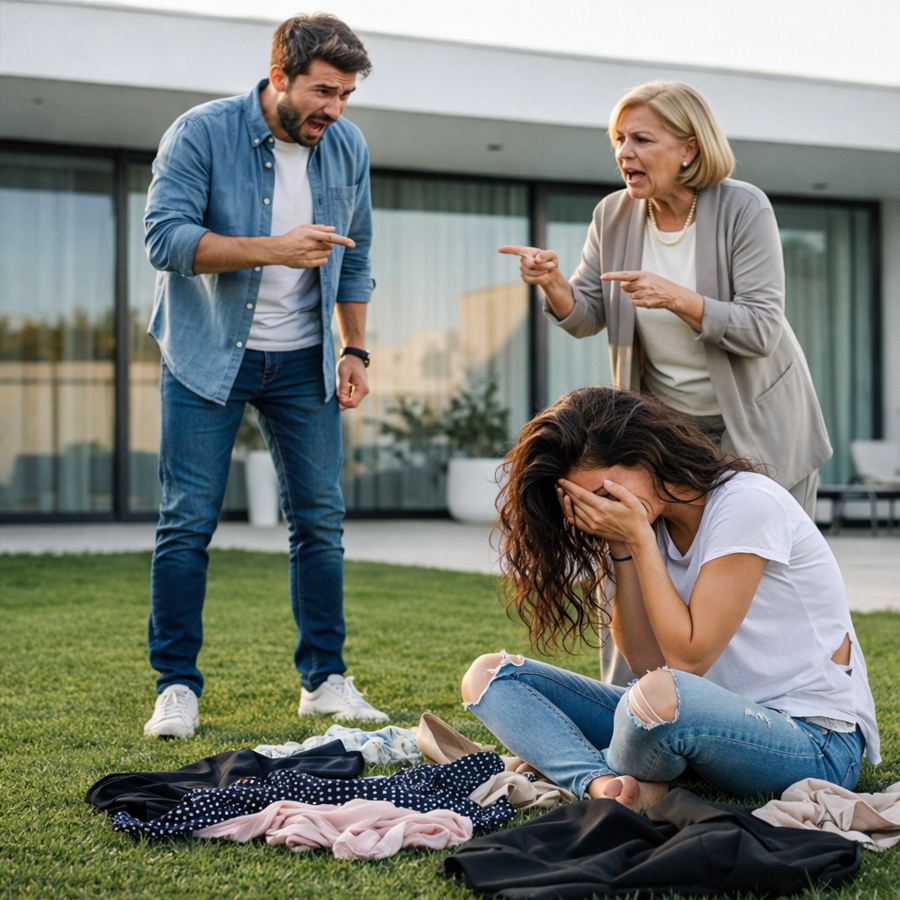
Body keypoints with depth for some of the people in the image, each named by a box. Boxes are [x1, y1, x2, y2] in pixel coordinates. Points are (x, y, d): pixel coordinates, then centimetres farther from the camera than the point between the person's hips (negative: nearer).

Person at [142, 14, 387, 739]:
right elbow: (165, 236, -22)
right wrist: (277, 249, -29)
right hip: (206, 354, -4)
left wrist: (356, 351, 8)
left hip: (302, 360, 4)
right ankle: (176, 687, 4)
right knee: (188, 521, -5)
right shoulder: (201, 133, -12)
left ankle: (324, 679, 13)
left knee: (320, 519, 3)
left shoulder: (348, 148, 3)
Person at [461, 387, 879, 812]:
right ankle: (608, 787, -25)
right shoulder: (649, 520, 5)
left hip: (816, 742, -7)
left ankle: (599, 775, -8)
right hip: (718, 722, 7)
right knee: (490, 674, -2)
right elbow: (648, 661, -3)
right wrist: (621, 547, -10)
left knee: (660, 695, -41)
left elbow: (687, 657, -18)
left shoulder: (748, 504, -16)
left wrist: (638, 538, -17)